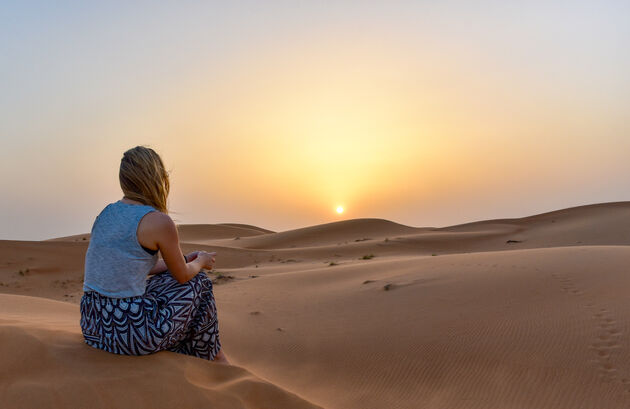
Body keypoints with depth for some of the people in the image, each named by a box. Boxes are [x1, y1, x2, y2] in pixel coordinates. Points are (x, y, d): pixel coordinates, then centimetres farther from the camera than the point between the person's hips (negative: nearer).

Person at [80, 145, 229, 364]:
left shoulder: (108, 213, 8)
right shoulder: (159, 221, -15)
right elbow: (183, 276, -1)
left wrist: (184, 260, 27)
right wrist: (200, 261, 21)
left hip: (92, 324, 8)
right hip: (130, 331, -8)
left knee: (166, 278, 27)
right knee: (198, 283, 13)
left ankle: (186, 354, 40)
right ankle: (213, 358, 33)